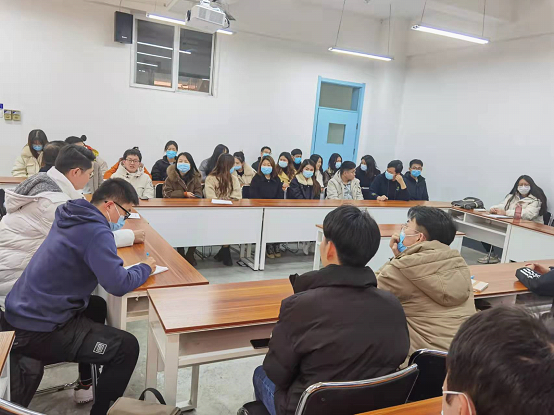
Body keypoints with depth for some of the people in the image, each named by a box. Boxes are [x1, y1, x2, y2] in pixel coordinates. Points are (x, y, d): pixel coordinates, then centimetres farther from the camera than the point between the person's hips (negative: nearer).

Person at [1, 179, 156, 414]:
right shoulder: (95, 231, -22)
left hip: (20, 314, 10)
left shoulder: (71, 216, 5)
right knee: (127, 347, -9)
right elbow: (119, 285, -26)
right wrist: (145, 268, -8)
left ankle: (87, 379, 42)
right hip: (38, 332, -10)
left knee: (97, 306, 31)